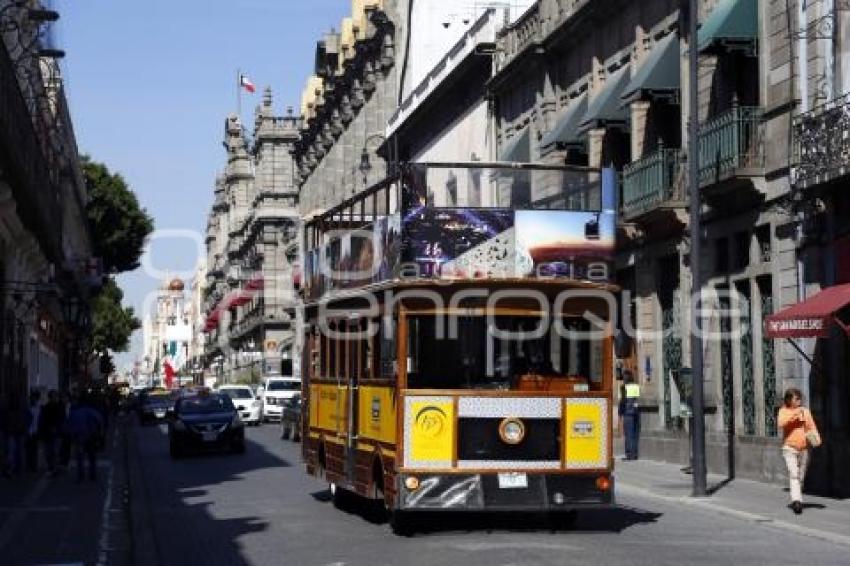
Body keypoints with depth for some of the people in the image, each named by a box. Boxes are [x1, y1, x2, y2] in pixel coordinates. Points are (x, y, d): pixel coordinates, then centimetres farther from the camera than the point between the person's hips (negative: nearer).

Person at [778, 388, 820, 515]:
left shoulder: (805, 411, 11)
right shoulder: (784, 411, 2)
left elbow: (812, 426, 9)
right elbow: (781, 424, -16)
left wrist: (816, 437, -10)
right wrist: (794, 413, -21)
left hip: (804, 449, 4)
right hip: (789, 448, -4)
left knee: (801, 477, 10)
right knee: (793, 474, -19)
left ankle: (796, 501, 24)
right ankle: (796, 500, -29)